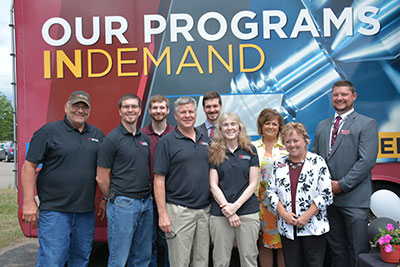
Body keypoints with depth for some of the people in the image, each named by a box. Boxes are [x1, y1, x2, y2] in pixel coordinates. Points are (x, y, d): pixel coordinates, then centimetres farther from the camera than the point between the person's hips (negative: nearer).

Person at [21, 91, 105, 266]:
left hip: (86, 212, 5)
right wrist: (29, 202, -10)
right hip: (54, 211, -5)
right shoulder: (48, 132, -3)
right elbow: (29, 167, -5)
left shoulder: (97, 135, 11)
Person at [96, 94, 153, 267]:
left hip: (146, 203, 6)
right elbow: (101, 178, -7)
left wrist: (146, 198, 10)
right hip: (123, 205, -6)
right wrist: (115, 199, 1)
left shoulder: (145, 139, 11)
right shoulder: (112, 139, -8)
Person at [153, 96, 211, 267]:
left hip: (205, 209, 5)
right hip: (179, 211, -5)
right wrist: (162, 214, -14)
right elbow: (159, 179, -9)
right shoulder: (167, 142, -5)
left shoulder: (205, 140, 11)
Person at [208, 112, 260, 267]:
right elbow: (213, 185, 0)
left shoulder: (250, 151, 6)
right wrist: (228, 210, -9)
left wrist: (235, 206, -9)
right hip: (220, 214, 0)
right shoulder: (215, 153, 4)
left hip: (248, 212, 0)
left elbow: (253, 183, 2)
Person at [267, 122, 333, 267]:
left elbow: (326, 194, -7)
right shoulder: (278, 164, 7)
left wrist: (306, 216, -13)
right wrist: (283, 213, -8)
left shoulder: (318, 162, -3)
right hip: (287, 227, 3)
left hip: (313, 227, -3)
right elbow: (271, 191, 6)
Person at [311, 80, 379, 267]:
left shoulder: (367, 124, -2)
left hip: (354, 199, -5)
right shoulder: (322, 126, 15)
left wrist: (341, 185, -13)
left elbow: (367, 161, -11)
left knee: (358, 251, 2)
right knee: (336, 249, 14)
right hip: (327, 197, 5)